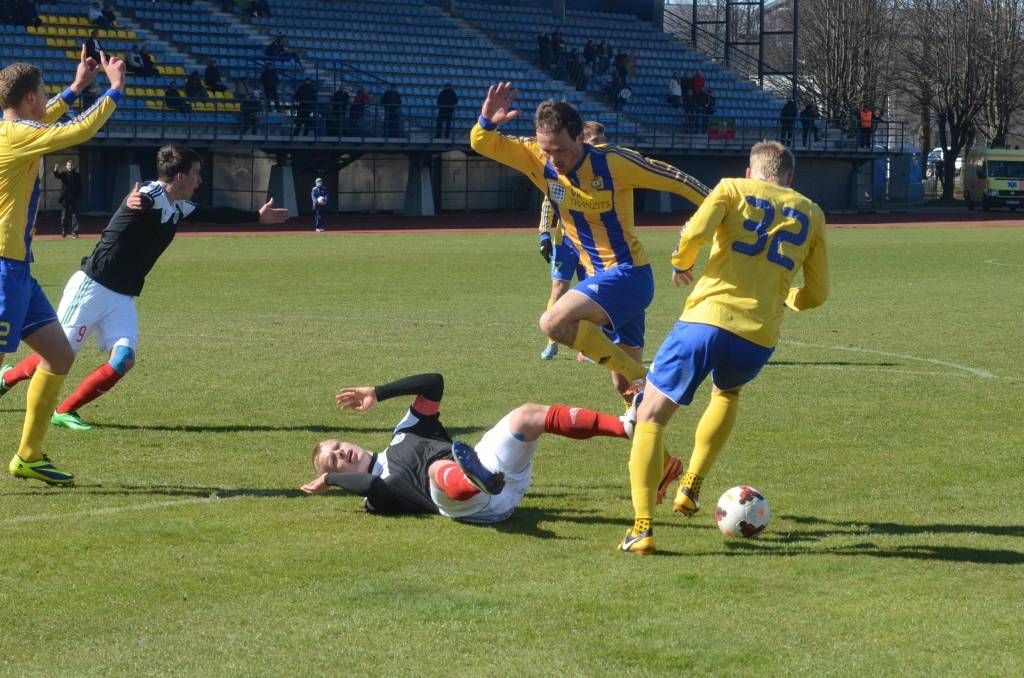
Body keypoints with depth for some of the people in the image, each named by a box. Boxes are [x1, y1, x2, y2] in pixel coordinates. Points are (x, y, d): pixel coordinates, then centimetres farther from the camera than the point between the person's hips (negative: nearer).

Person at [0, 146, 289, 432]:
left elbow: (214, 215, 29)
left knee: (122, 360, -10)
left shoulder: (179, 208, 11)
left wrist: (258, 217, 38)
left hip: (123, 299, 8)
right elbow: (140, 201, -42)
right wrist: (132, 203, -67)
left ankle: (64, 411, 1)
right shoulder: (151, 195, -16)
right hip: (92, 287, -8)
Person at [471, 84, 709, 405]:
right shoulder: (540, 160, -4)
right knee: (624, 386, 10)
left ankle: (642, 379, -18)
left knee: (554, 322, -27)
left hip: (627, 274, -7)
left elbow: (676, 180, -7)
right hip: (600, 279, 7)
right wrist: (487, 121, -26)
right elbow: (483, 144, -4)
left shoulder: (613, 162, -17)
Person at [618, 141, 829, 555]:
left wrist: (681, 263, 12)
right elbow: (816, 294, 18)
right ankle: (691, 488, 25)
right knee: (727, 393, 37)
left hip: (708, 318, -3)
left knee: (651, 415, 6)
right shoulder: (811, 215, 18)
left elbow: (695, 233, -9)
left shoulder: (733, 189, 11)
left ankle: (642, 527, -10)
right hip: (761, 336, 3)